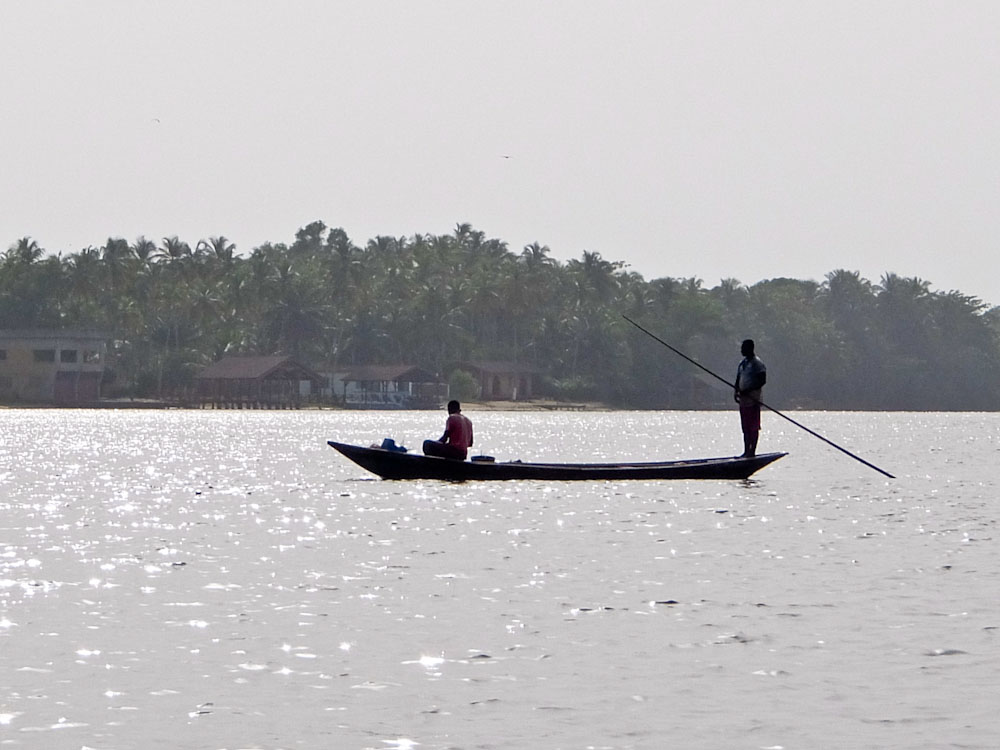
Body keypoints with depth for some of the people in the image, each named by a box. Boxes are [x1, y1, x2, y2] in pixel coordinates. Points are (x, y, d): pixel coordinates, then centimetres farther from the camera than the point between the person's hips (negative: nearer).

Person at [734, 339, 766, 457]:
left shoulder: (757, 363, -9)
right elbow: (738, 380, 21)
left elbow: (762, 381, -15)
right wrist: (736, 391, 1)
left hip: (753, 399, -8)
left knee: (753, 426, -5)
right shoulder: (742, 363, 16)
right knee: (745, 427, 10)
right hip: (743, 399, 8)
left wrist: (747, 391, -21)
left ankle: (752, 451, -4)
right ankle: (746, 451, 14)